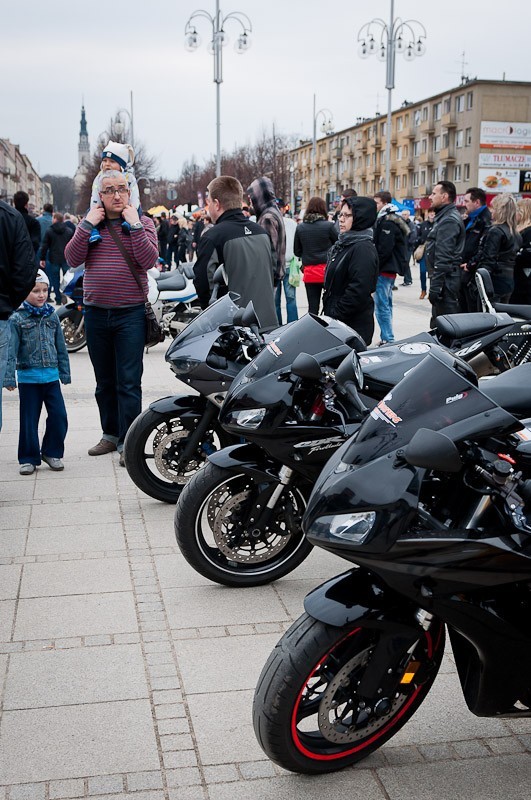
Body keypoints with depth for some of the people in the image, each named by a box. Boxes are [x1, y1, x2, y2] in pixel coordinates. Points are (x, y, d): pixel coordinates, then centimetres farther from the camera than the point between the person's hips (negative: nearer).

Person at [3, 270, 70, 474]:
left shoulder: (52, 316, 6)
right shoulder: (17, 319, -5)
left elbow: (61, 347, 12)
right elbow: (11, 350, -8)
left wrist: (65, 372, 12)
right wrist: (9, 377, -13)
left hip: (51, 375, 3)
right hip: (28, 377, -3)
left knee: (59, 416, 0)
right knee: (29, 420, 4)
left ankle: (52, 452, 18)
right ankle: (28, 458, 16)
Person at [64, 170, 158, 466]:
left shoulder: (143, 222, 1)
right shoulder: (89, 222, 8)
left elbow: (149, 260, -14)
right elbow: (73, 259, -4)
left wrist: (135, 224, -17)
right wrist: (87, 225, -11)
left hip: (131, 314, -4)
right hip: (96, 313, 4)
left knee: (129, 382, -6)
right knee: (105, 382, 14)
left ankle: (128, 441, 0)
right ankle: (110, 434, 27)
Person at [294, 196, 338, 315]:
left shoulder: (300, 227, 0)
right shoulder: (329, 226, -9)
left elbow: (297, 251, 7)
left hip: (309, 271, 3)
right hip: (327, 270, -3)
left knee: (312, 307, 8)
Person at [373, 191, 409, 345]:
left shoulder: (387, 223, -15)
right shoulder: (388, 220, 18)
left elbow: (384, 250, -21)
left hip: (384, 270, -11)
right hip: (391, 269, 11)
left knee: (382, 306, -9)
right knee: (386, 305, 15)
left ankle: (387, 339, -9)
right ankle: (387, 338, 21)